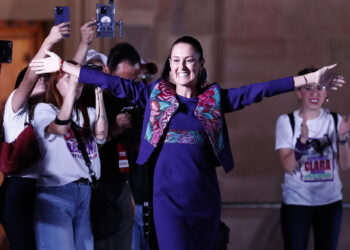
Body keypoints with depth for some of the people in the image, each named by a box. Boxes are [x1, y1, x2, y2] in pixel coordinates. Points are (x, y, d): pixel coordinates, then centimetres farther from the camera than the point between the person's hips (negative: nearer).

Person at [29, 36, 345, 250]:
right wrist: (62, 66, 1)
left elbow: (259, 90, 2)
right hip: (169, 196, -2)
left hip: (206, 195, 2)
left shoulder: (215, 98, 6)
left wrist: (308, 80, -2)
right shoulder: (155, 94, 5)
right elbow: (112, 82, 3)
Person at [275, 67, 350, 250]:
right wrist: (302, 140, -28)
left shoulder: (335, 120, 2)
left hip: (330, 201, 2)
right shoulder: (286, 121, -5)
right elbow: (288, 166, -13)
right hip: (296, 202, -2)